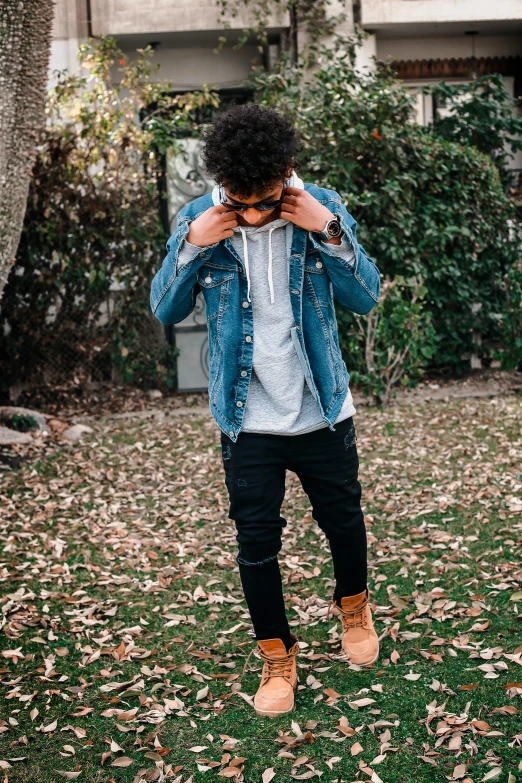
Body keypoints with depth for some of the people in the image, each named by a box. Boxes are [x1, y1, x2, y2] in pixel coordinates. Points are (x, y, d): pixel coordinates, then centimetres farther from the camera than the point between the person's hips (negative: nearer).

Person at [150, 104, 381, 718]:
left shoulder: (322, 209, -9)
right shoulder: (199, 220, -9)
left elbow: (366, 298, -10)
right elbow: (164, 310, -7)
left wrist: (329, 232, -24)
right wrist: (192, 245, -23)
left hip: (324, 411, 1)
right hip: (247, 421, 0)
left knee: (343, 520, 17)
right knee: (256, 543, 7)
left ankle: (352, 604, 48)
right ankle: (276, 657, 29)